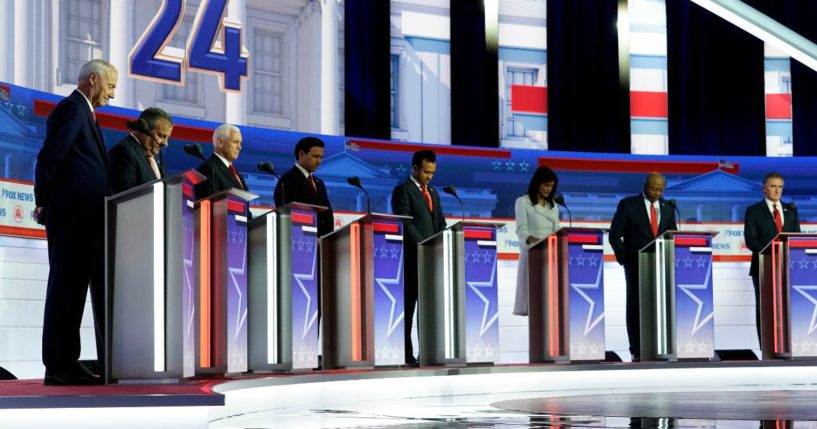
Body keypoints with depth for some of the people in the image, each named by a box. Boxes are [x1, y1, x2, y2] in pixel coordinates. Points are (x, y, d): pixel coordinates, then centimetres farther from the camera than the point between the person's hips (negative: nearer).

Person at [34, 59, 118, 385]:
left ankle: (65, 364, 10)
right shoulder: (73, 109, -7)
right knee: (67, 287, -9)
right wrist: (43, 203, -11)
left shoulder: (82, 111, 23)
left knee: (70, 288, 8)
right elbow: (49, 157, -15)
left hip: (83, 220, 10)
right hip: (72, 215, -10)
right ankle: (59, 366, -8)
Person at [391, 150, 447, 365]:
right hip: (412, 257, -7)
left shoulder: (433, 193, 21)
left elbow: (441, 224, 20)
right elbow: (405, 224, -13)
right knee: (408, 307, -5)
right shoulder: (403, 190, -3)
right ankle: (406, 354, -4)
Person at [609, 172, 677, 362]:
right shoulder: (628, 205, -1)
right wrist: (624, 259, -8)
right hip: (636, 265, -3)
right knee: (636, 306, -1)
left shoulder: (667, 207, 11)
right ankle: (637, 352, 1)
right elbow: (615, 234, -2)